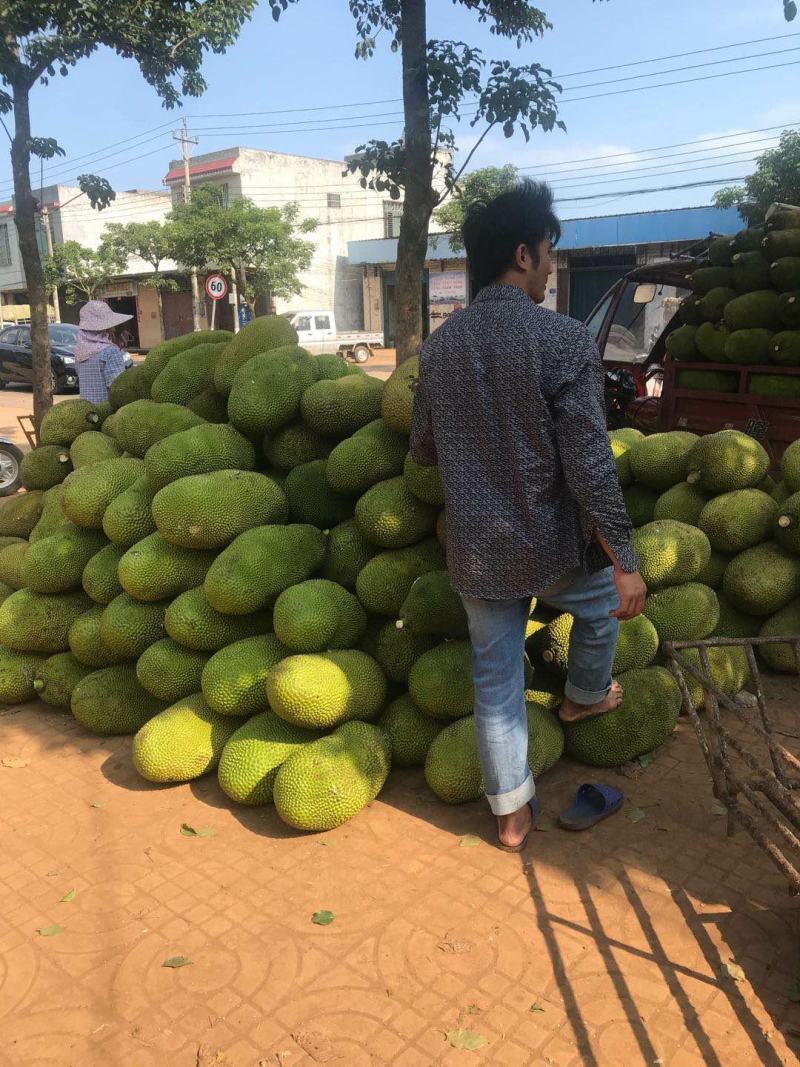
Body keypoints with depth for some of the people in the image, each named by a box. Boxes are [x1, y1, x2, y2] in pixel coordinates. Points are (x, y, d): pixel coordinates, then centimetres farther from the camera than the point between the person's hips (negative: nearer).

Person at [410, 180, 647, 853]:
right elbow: (590, 467, -19)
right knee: (604, 600, 30)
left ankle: (511, 812, 30)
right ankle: (585, 697, 52)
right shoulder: (564, 341, -17)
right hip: (551, 548, -4)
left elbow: (424, 449, 10)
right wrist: (626, 563, -11)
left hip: (476, 552, 4)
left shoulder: (440, 344, 0)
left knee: (496, 681, 16)